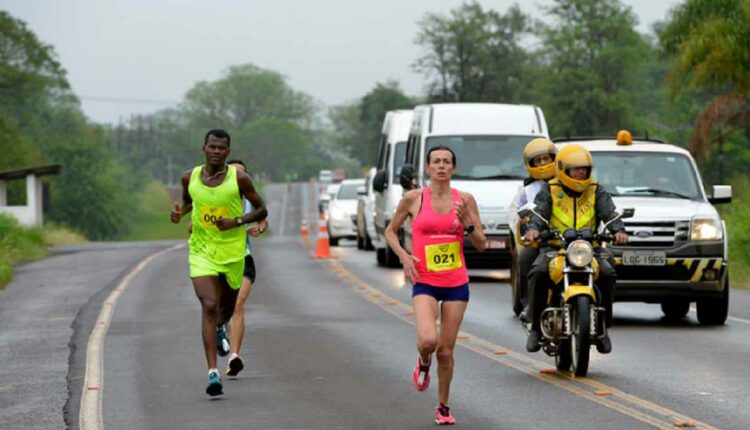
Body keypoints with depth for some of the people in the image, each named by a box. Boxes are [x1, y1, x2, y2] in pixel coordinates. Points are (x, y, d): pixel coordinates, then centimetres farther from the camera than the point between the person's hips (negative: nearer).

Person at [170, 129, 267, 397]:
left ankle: (219, 328, 58)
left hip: (232, 251, 0)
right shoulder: (190, 178, -2)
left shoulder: (238, 179, -9)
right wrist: (180, 213, -3)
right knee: (208, 307, -16)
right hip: (201, 251, 0)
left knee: (227, 307, 18)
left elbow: (261, 210, -1)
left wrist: (237, 221, -18)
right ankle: (213, 373, -20)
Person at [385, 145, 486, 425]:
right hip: (424, 282, -2)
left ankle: (443, 407, 22)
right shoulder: (413, 199, -2)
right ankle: (423, 364, 13)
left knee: (446, 350, 4)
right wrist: (403, 256, -6)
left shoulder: (465, 200, 2)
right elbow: (390, 231, 11)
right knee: (428, 340, -24)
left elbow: (482, 245, 5)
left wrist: (466, 222, -13)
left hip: (457, 283, 2)